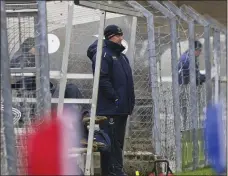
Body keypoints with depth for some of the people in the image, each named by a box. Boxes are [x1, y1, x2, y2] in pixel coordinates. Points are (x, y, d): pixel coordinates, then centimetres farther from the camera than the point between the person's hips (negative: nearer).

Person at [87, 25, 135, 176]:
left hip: (122, 108, 10)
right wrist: (115, 97, -19)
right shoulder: (102, 55, -10)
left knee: (118, 140, 12)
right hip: (109, 107, -10)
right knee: (110, 140, -10)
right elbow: (102, 80, -19)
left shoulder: (121, 56, 20)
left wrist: (130, 101, 15)